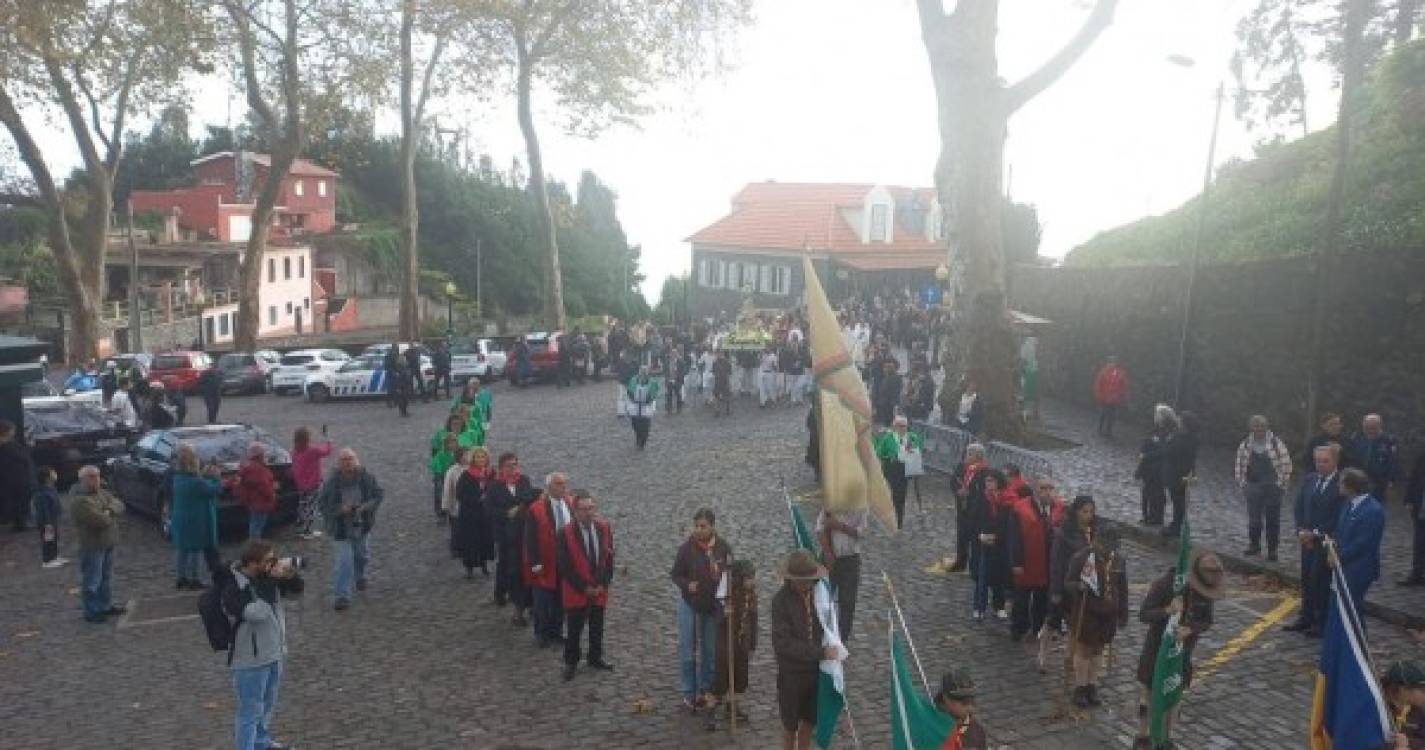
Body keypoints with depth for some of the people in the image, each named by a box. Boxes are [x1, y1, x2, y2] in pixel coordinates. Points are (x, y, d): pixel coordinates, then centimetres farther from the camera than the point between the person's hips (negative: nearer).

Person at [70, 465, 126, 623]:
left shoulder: (102, 493, 9)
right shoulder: (79, 500, -20)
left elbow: (119, 505, 4)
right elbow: (100, 520, -27)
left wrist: (110, 510, -17)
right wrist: (112, 518, -7)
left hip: (107, 544, 9)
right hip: (91, 546, -9)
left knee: (106, 577, 19)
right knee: (92, 581, 2)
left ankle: (106, 606, 31)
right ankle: (91, 612, 12)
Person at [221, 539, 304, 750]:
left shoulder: (266, 577, -3)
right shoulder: (232, 590, -24)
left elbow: (296, 589, 7)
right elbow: (258, 613, -36)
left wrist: (291, 575, -14)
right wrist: (271, 582, -29)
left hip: (275, 655, 8)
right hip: (251, 661, -8)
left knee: (267, 705, 27)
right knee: (250, 712, 2)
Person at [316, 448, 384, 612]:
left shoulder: (366, 477, -13)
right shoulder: (331, 482, -18)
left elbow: (379, 494, -3)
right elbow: (322, 503, -12)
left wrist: (365, 507, -19)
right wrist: (341, 509, -26)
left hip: (362, 525, 3)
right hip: (340, 528, -3)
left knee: (362, 555, 23)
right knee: (345, 560, -8)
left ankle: (359, 576, 55)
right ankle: (342, 596, 2)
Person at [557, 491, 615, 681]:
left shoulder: (604, 528, -4)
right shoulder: (566, 533, -16)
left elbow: (609, 557, 2)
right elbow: (565, 566, -14)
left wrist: (603, 584, -6)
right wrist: (584, 587, -13)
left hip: (599, 589, 4)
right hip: (576, 592, -3)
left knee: (597, 627, 16)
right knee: (574, 629, 7)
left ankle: (595, 657, 33)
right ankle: (571, 662, 23)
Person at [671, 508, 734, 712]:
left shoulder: (724, 548, -6)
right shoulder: (686, 547, -12)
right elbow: (675, 574, -5)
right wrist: (687, 584, -23)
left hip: (713, 605, 2)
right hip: (690, 604, -2)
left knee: (710, 650, 12)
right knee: (687, 650, 2)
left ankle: (705, 689, 27)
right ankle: (689, 693, 13)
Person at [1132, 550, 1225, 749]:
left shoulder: (1206, 590, -11)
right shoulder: (1164, 584, -24)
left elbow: (1207, 621, -5)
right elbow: (1143, 614, -24)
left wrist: (1189, 629, -26)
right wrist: (1168, 610, -42)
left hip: (1182, 650, 4)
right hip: (1157, 648, -4)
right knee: (1148, 694, 8)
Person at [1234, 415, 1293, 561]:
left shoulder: (1276, 443, -6)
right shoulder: (1245, 445, 4)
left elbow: (1286, 464, -4)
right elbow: (1240, 465, 10)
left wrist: (1282, 484, -6)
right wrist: (1242, 483, 6)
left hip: (1272, 487, -2)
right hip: (1253, 487, 3)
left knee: (1272, 519, 3)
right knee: (1253, 518, 8)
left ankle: (1272, 549, 12)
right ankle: (1254, 545, 25)